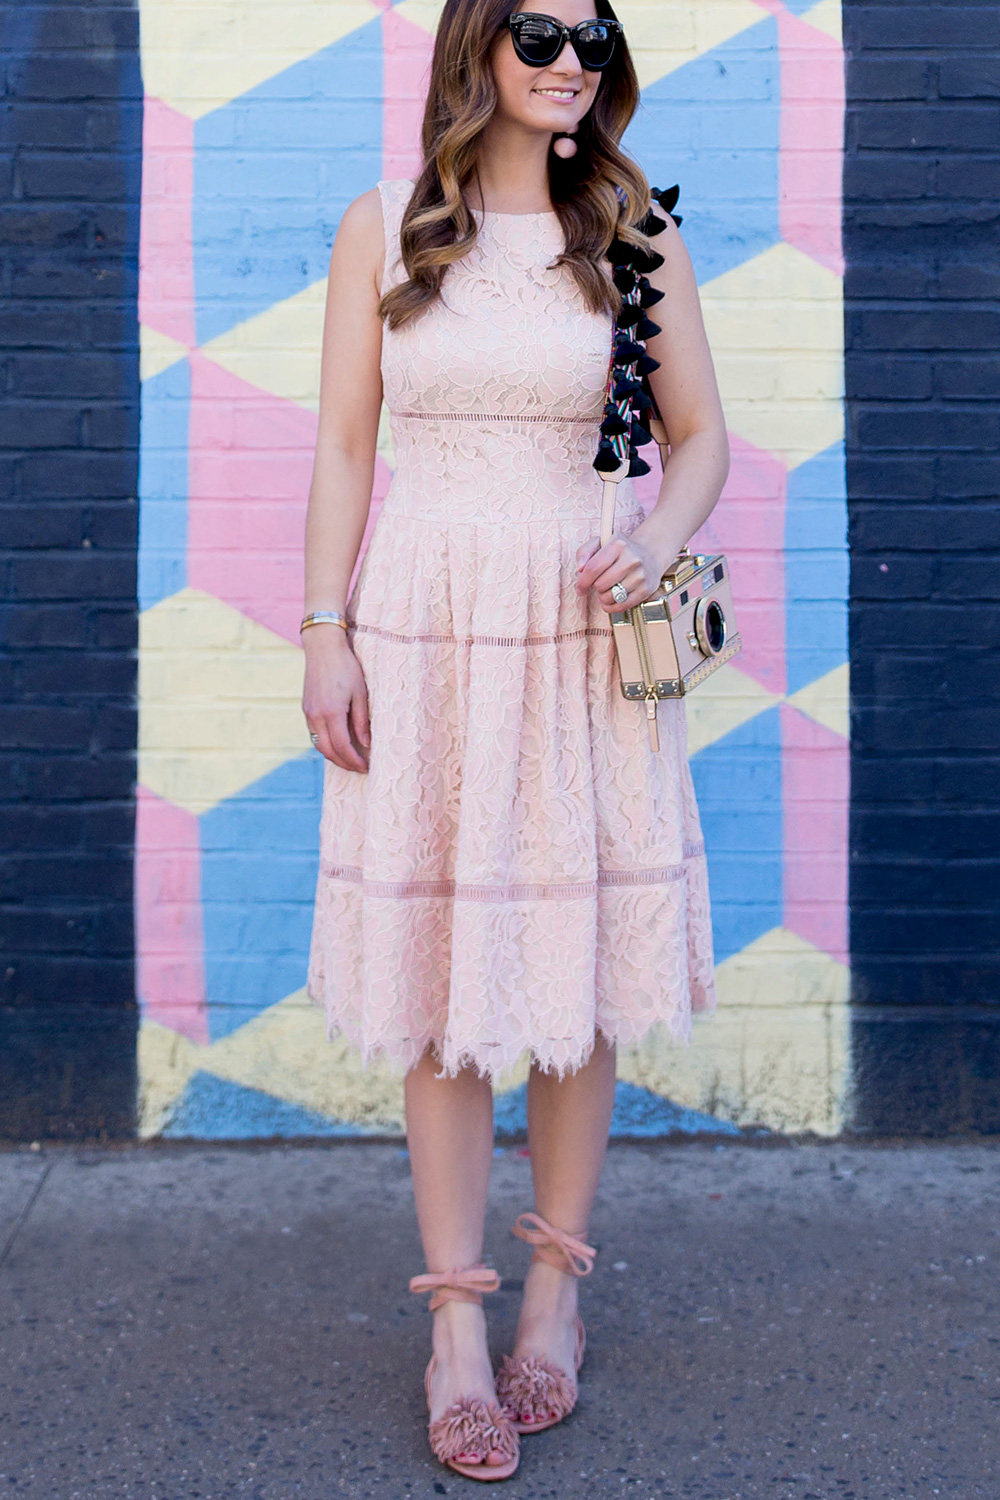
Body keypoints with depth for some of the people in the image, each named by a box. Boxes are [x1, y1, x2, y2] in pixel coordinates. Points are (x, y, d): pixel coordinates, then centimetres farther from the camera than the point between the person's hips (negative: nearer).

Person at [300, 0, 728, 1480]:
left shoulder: (631, 233, 7)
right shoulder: (383, 227, 6)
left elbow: (703, 437, 9)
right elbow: (343, 443, 5)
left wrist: (658, 543, -11)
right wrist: (325, 632, -2)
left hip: (580, 634, 1)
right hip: (422, 631, 0)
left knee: (580, 968, 5)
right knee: (439, 973, 2)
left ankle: (555, 1288, 24)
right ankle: (457, 1324, 14)